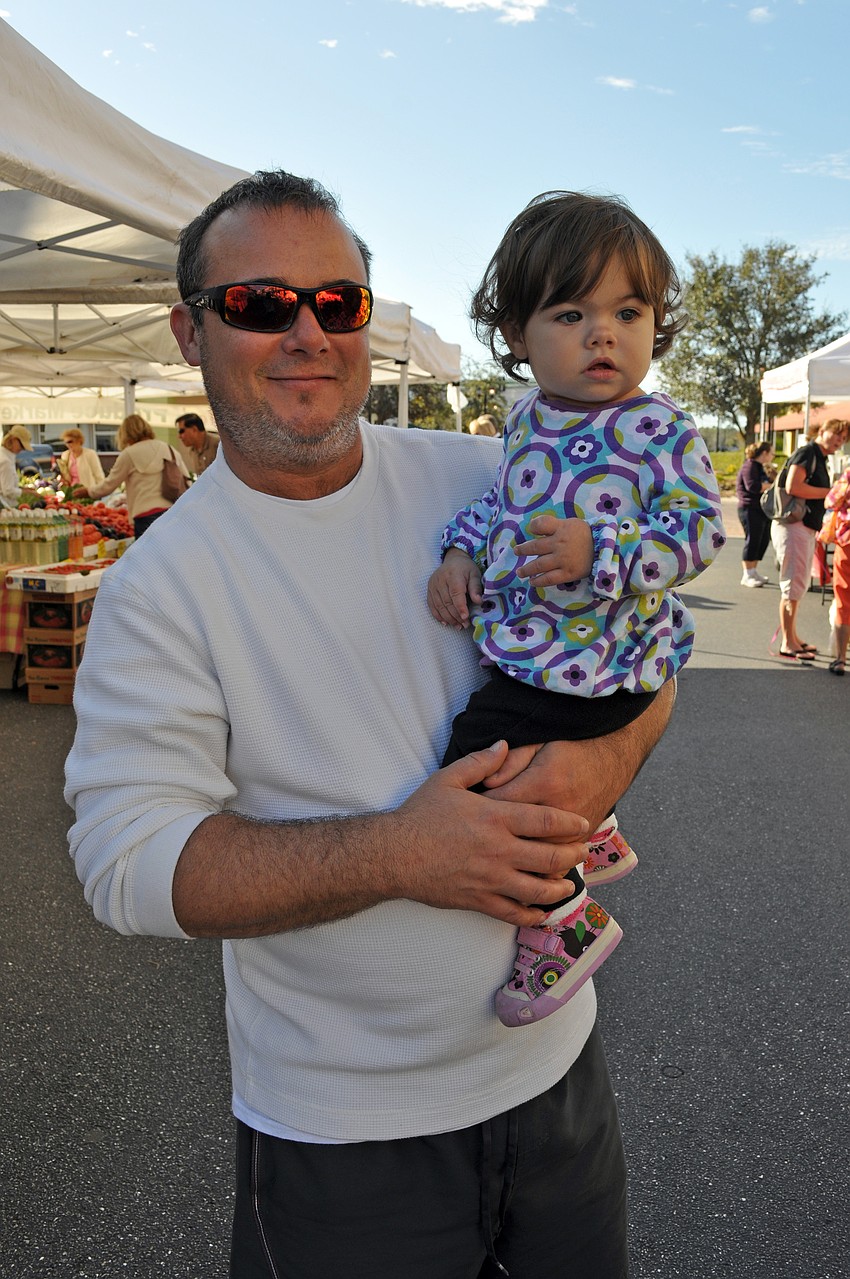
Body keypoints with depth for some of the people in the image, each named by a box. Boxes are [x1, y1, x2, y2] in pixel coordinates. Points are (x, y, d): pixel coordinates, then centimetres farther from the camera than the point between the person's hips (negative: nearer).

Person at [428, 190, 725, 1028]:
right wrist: (462, 554, 2)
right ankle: (597, 843, 54)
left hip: (593, 667, -8)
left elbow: (700, 529, -16)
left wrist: (600, 553, -29)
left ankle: (562, 923, 8)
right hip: (525, 647, 8)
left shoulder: (659, 431, -14)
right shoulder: (527, 419, 6)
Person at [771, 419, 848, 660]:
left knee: (800, 584, 15)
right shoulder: (806, 453, -10)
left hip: (806, 527, 10)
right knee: (793, 583, -8)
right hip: (792, 525, -10)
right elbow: (793, 486, -24)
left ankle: (793, 637, 23)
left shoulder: (819, 459, 20)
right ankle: (788, 644, -4)